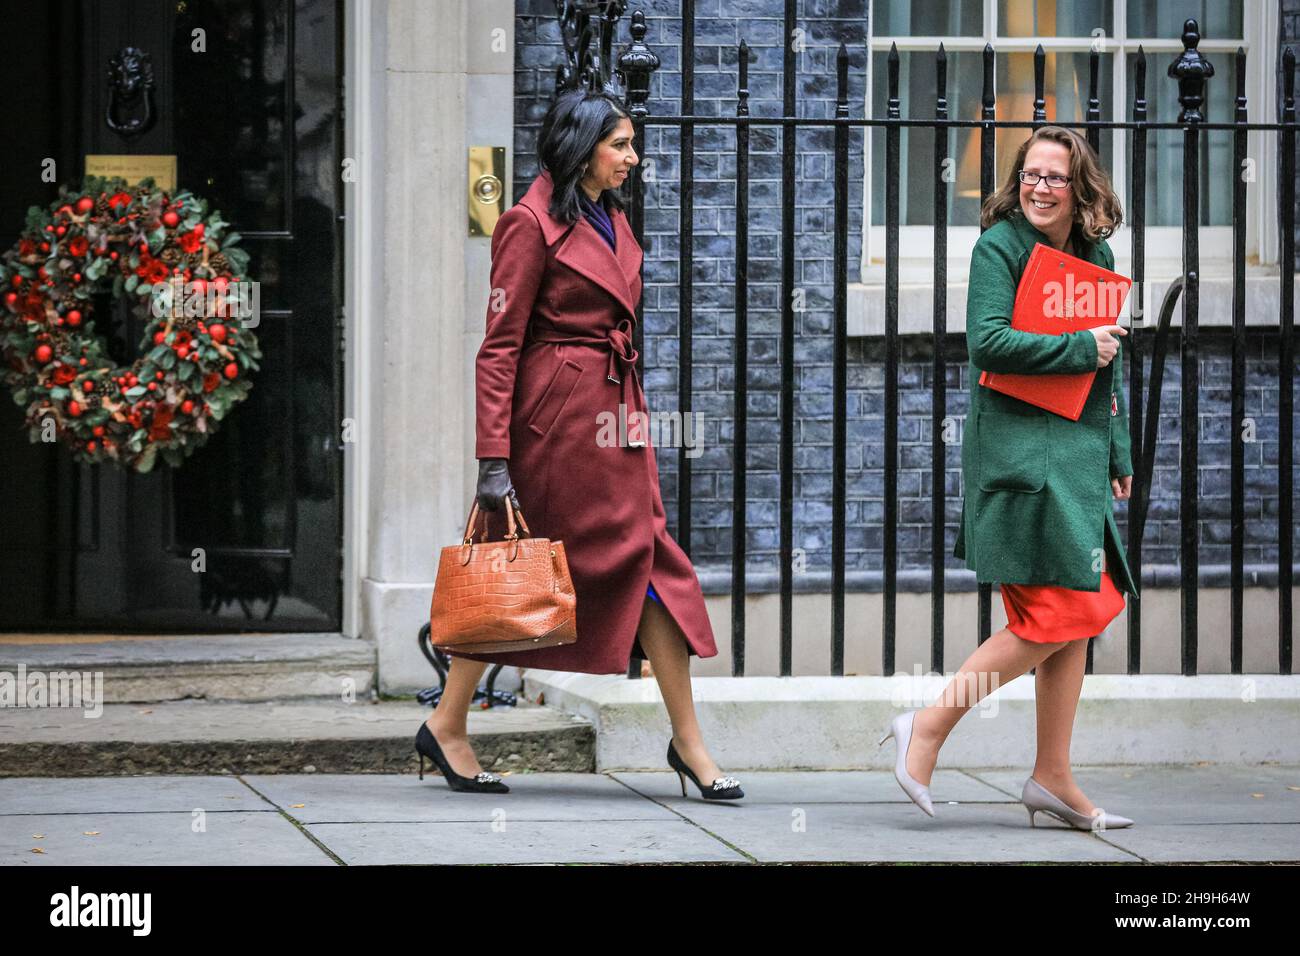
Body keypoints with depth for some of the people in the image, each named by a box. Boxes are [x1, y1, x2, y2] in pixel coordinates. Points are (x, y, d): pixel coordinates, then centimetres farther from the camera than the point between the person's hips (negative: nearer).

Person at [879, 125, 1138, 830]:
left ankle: (1053, 779, 14)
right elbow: (988, 341, -20)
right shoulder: (999, 247, -7)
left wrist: (1118, 454, 18)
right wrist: (1078, 349, -15)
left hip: (1077, 453, 8)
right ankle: (927, 728, -4)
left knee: (1080, 614, 8)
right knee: (1053, 615, -12)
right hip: (1019, 449, -8)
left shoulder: (1095, 255, 14)